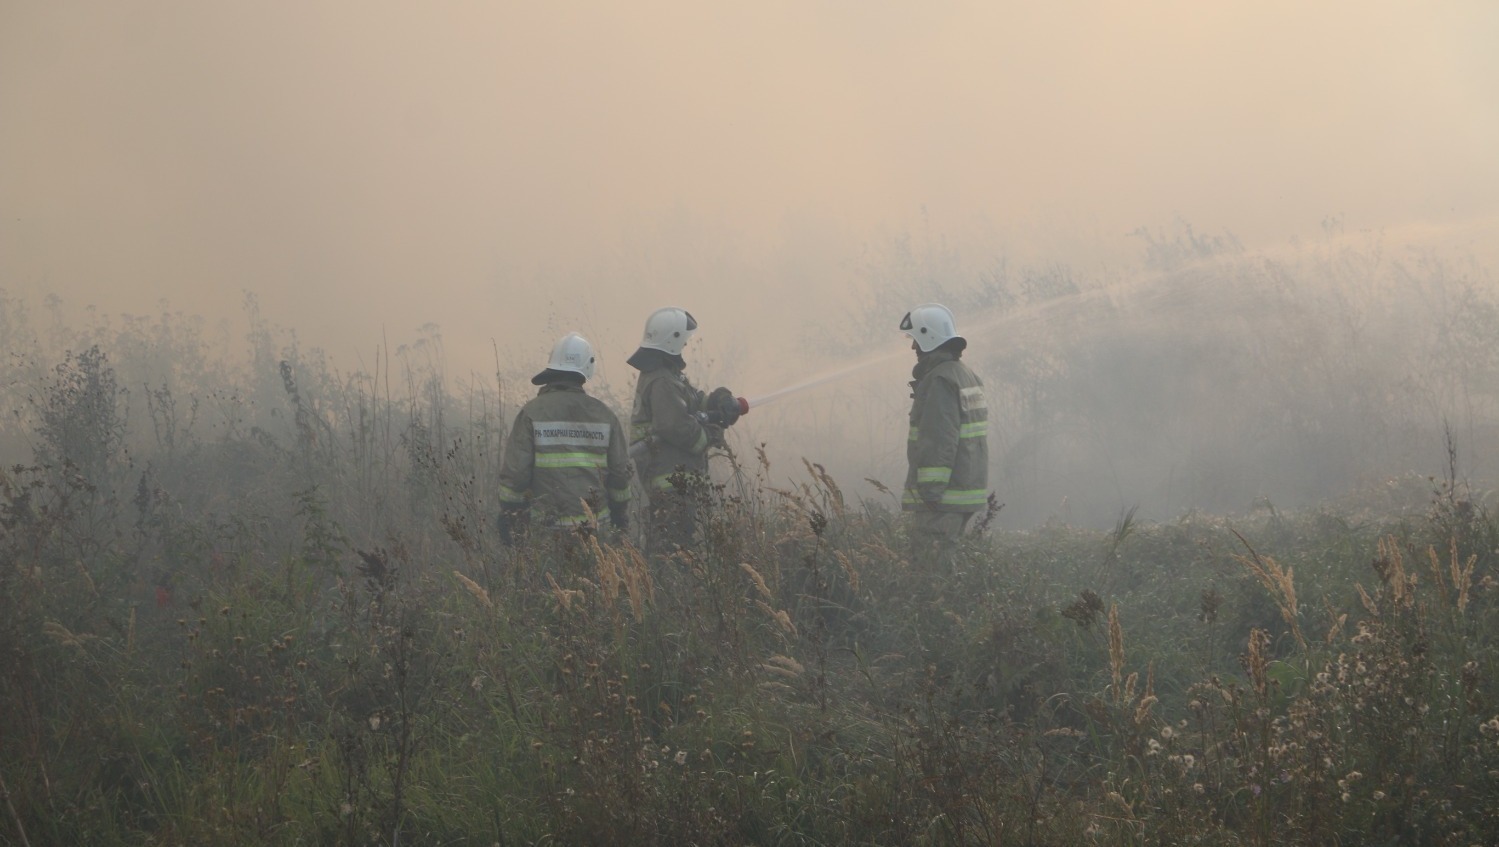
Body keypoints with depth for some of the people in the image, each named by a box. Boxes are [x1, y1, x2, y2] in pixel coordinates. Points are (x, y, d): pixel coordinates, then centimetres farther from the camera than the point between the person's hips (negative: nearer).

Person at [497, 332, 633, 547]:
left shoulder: (531, 413, -4)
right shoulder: (603, 415, 5)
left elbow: (515, 471, -6)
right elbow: (620, 471, 9)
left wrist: (507, 517, 2)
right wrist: (621, 517, 20)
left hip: (545, 525, -2)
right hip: (594, 525, 2)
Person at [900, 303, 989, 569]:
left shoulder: (940, 381, -14)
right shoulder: (966, 376, 18)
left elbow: (939, 440, -22)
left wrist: (931, 491, -22)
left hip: (943, 496, -10)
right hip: (966, 489, 10)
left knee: (930, 566, -10)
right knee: (944, 562, 13)